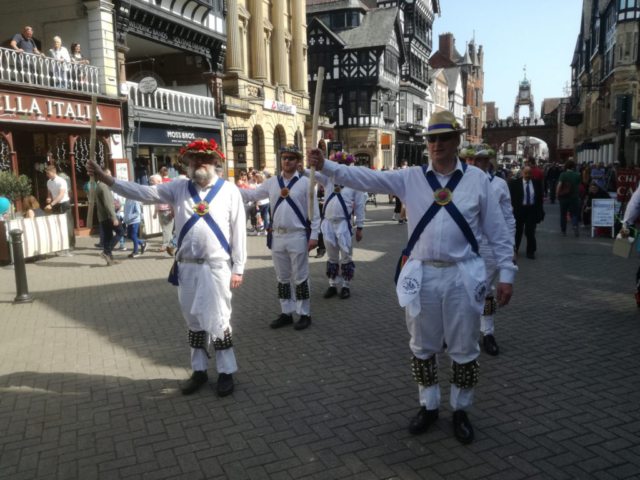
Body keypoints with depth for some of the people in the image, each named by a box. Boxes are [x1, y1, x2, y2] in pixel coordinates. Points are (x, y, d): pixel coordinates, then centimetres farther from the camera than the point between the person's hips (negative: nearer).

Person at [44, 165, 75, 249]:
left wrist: (51, 205, -33)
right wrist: (49, 198, -5)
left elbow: (61, 195, -26)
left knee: (67, 225, -2)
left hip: (64, 204, -7)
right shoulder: (49, 182, 5)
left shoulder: (61, 181, -17)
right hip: (56, 205, 7)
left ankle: (71, 245, 7)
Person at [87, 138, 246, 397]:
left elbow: (238, 231, -4)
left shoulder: (229, 190, -3)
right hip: (187, 267, 4)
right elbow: (143, 193, -1)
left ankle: (226, 372, 19)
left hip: (217, 267, -3)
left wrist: (238, 269, -6)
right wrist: (105, 178, -11)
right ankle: (199, 370, 30)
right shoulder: (178, 188, 5)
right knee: (194, 320, 14)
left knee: (218, 320, 2)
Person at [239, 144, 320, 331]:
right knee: (282, 277, 12)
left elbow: (314, 211, -4)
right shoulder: (271, 182, 9)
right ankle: (286, 313, 24)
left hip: (298, 236, -4)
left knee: (300, 278, 2)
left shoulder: (305, 182, -2)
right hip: (277, 237, 5)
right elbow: (252, 195, 10)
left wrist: (314, 235, -9)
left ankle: (305, 314, 13)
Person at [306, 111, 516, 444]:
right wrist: (325, 166, -18)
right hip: (421, 276, 1)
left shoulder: (477, 179, 1)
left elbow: (497, 230, 2)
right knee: (423, 347, 14)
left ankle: (461, 411, 32)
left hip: (462, 276, -1)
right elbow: (366, 179, -6)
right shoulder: (411, 178, 3)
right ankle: (428, 406, 35)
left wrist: (506, 273, -1)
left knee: (464, 350, 11)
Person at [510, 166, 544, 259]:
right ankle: (514, 249, 29)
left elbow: (540, 197, 5)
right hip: (519, 209, -1)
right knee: (517, 231, 13)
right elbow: (511, 197, -4)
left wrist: (540, 210, -1)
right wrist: (512, 208, -10)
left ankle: (530, 252, 12)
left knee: (530, 232, 3)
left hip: (532, 210, 1)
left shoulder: (537, 183, 1)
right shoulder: (515, 183, -5)